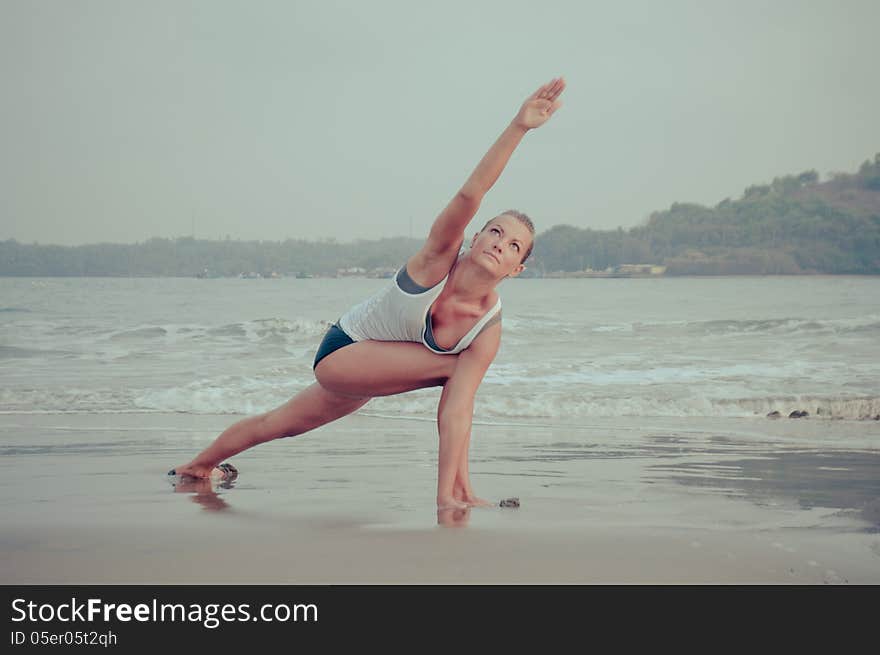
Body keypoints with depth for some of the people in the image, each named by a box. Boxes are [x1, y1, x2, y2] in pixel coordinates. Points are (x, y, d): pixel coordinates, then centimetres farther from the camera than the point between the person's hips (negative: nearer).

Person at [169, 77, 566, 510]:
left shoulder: (488, 331, -21)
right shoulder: (441, 256, -29)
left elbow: (457, 412, -25)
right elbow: (470, 194, -46)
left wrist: (445, 494, -33)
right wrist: (518, 127, -59)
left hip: (365, 374, 5)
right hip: (340, 350, -5)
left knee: (283, 424, 25)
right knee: (450, 365, -25)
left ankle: (200, 466, 52)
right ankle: (463, 487, -16)